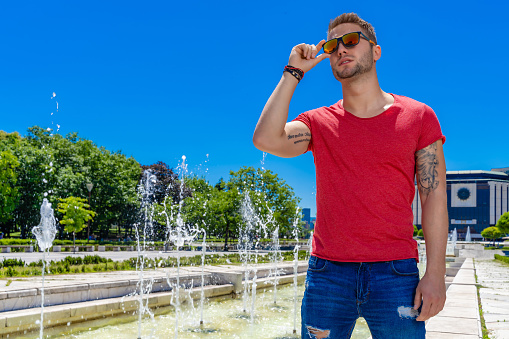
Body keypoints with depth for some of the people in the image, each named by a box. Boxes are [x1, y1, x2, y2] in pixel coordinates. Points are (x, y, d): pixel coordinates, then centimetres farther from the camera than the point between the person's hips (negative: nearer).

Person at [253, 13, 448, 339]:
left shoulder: (418, 116, 4)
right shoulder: (318, 123, 8)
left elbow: (434, 195, 1)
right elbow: (266, 139, -11)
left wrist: (436, 273, -6)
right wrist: (293, 73, -4)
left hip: (395, 275, -1)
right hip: (328, 273, 2)